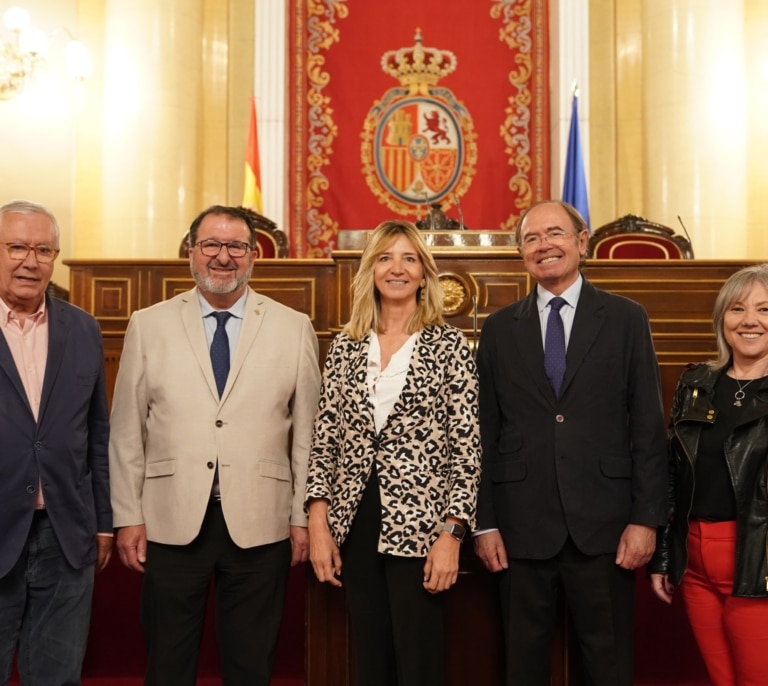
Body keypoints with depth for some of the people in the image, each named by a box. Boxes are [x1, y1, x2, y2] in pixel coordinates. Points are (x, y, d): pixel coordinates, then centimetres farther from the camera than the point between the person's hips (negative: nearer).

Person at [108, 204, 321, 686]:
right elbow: (127, 431, 4)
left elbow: (308, 431, 2)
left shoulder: (294, 328, 2)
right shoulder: (149, 325, 4)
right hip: (171, 523, 1)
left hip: (259, 524, 0)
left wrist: (303, 516, 1)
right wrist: (128, 517, 1)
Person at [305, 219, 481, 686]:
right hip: (355, 525, 4)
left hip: (418, 525, -3)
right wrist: (319, 526, 0)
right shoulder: (346, 347, 6)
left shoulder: (449, 345, -3)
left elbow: (467, 448, -6)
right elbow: (325, 442, 7)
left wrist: (451, 534, -12)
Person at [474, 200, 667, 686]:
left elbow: (648, 427, 0)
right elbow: (486, 432, 5)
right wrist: (484, 523, 2)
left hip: (603, 523, -1)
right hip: (522, 526, 1)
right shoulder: (499, 328, 6)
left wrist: (646, 518, -5)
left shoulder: (626, 319, 3)